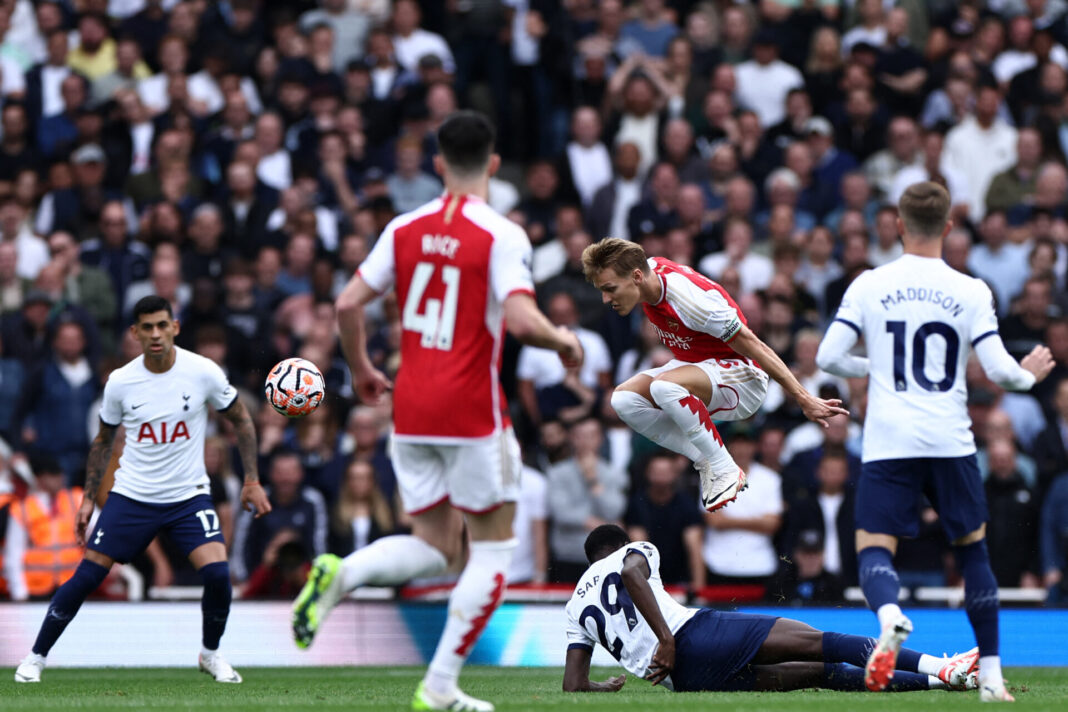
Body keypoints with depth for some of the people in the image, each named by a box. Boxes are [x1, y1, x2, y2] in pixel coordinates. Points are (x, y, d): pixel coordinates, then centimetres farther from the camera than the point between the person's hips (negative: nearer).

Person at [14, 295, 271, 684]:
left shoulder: (203, 372, -10)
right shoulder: (120, 382, -6)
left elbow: (241, 421, 4)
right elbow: (103, 440, 10)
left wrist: (252, 481, -1)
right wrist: (89, 499, 6)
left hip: (188, 496, -1)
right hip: (131, 496, 1)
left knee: (217, 573, -19)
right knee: (86, 576, -6)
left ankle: (211, 654, 8)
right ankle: (35, 657, 11)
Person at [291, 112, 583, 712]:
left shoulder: (405, 229, 5)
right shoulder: (502, 236, -10)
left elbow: (349, 303, 4)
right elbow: (522, 320, -21)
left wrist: (362, 369, 19)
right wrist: (563, 340, -1)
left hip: (411, 410, 5)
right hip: (472, 410, -5)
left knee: (433, 547, 15)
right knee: (493, 547, 8)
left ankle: (339, 574, -15)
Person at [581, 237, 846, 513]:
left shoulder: (687, 297, -31)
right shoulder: (649, 269, -8)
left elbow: (752, 345, -26)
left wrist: (803, 398, -22)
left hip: (741, 378, -9)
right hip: (697, 364, 9)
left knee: (664, 387, -36)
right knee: (624, 399, -13)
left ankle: (726, 470, -21)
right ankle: (706, 462, -4)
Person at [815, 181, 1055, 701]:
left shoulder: (868, 286, 1)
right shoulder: (971, 292, 0)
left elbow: (828, 357, -1)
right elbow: (999, 370, -4)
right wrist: (1030, 375, 18)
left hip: (888, 443, -1)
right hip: (951, 442, 1)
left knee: (874, 550, -1)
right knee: (973, 547, 17)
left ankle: (889, 616, -37)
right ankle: (991, 673, 18)